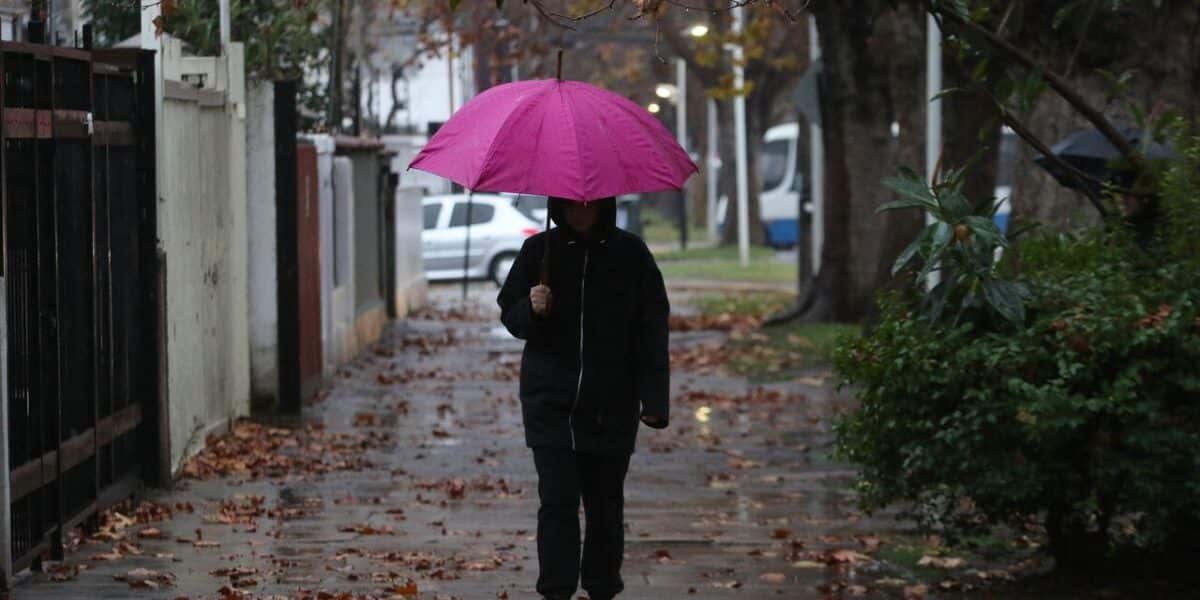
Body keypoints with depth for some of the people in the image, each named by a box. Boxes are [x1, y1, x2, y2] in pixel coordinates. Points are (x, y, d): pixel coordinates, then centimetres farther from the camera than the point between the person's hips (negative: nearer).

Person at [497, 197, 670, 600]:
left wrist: (653, 400, -5)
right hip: (550, 401, 0)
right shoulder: (539, 250, 2)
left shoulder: (630, 253, -1)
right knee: (557, 500, -9)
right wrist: (531, 310, -16)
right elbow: (509, 314, 9)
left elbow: (652, 330, 0)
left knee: (605, 504, 8)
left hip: (610, 405, 0)